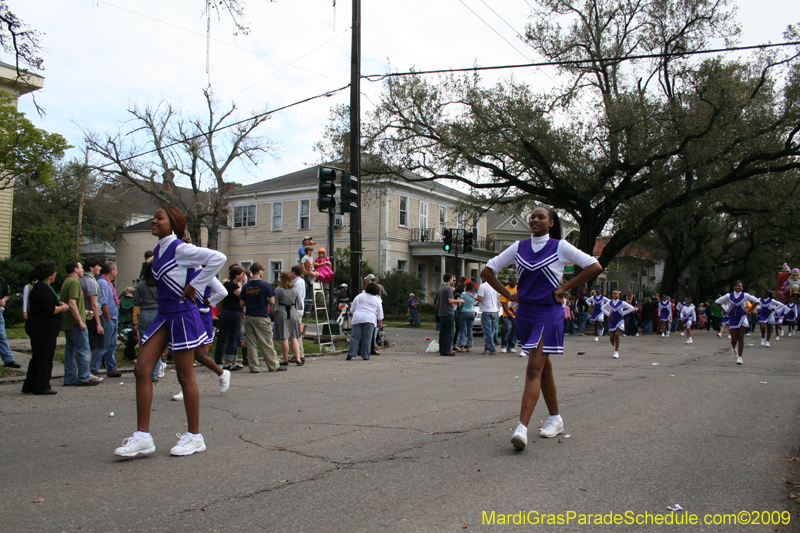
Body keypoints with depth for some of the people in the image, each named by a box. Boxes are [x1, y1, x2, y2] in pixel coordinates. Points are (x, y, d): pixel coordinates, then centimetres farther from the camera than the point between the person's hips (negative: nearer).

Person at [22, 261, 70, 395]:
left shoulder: (42, 287, 17)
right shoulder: (42, 289, -18)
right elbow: (49, 309, -26)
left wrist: (59, 305, 14)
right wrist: (63, 308, -10)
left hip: (40, 330, 11)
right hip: (43, 330, -11)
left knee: (38, 358, 16)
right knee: (44, 358, -4)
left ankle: (29, 386, 23)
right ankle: (41, 387, 2)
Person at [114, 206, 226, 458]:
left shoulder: (180, 249, -14)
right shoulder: (157, 251, 12)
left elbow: (218, 258, -24)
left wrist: (195, 286, -17)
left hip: (182, 315, -9)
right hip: (163, 315, 9)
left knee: (185, 375, 0)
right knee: (141, 369, 2)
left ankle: (194, 437, 14)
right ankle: (143, 436, 8)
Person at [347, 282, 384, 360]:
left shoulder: (359, 296, 12)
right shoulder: (377, 300, 10)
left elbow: (352, 309, 17)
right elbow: (380, 313, 14)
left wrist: (352, 315, 32)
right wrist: (380, 322, 23)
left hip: (357, 318, 1)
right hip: (370, 319, -1)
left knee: (355, 337, 1)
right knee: (367, 338, 1)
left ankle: (351, 353, -7)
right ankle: (365, 356, 1)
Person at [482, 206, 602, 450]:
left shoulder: (560, 247, -3)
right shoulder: (519, 247, 7)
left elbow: (595, 267, -6)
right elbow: (488, 270, 12)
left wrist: (564, 288, -6)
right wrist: (508, 294, 4)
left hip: (549, 313, -5)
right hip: (525, 312, 5)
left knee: (534, 368, -14)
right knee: (544, 367, 15)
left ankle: (522, 428, -20)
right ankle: (555, 418, 30)